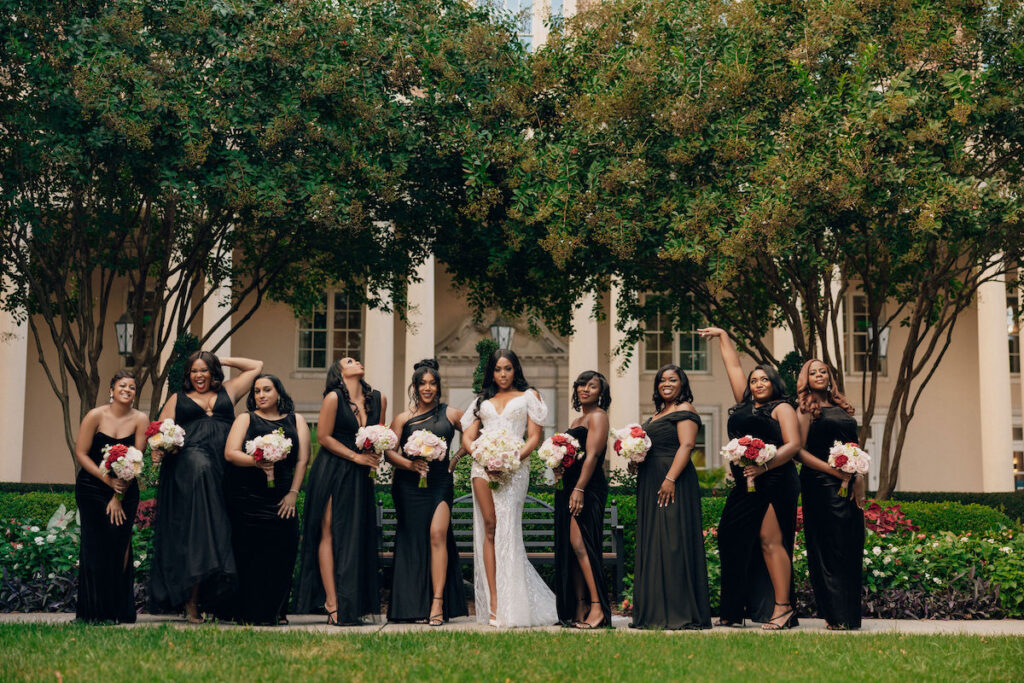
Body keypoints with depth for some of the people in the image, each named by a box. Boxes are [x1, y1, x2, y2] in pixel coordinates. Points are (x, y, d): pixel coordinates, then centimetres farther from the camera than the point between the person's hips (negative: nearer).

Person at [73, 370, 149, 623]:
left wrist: (119, 496, -10)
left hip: (126, 491, 1)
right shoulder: (96, 416, -6)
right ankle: (94, 611, 3)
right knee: (95, 546, -4)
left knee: (120, 544, -5)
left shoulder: (140, 420, -4)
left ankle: (120, 611, 2)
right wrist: (107, 479, -16)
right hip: (91, 488, -1)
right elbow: (81, 453, -6)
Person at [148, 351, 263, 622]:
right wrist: (160, 450, -4)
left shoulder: (227, 392, 24)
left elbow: (257, 366, 30)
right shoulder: (178, 399, 23)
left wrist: (223, 361, 27)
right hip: (187, 465, -2)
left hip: (222, 468, 2)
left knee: (216, 527, -11)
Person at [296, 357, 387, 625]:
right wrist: (355, 456, -9)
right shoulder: (333, 398, -6)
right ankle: (332, 604, -8)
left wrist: (375, 458, 0)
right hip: (332, 472, -5)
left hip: (361, 476, 5)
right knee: (329, 532, -6)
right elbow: (323, 437, -7)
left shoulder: (378, 399, 10)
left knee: (357, 537, 1)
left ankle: (352, 605, 3)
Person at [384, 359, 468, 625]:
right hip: (409, 485, 1)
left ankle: (438, 603, -19)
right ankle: (418, 606, 11)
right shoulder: (403, 419, 7)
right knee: (413, 541, 3)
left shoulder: (450, 414, 7)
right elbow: (389, 451, 2)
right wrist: (409, 464, -14)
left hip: (440, 483, -1)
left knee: (437, 533, -19)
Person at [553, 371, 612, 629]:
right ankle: (579, 608, 8)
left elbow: (592, 455, -15)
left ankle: (597, 607, -17)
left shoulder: (598, 416, -4)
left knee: (580, 544, -17)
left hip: (588, 488, -9)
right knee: (569, 548, 6)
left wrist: (579, 489, -22)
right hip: (568, 486, 9)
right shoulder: (577, 420, 23)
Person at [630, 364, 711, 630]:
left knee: (672, 542, -10)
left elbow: (686, 446, -16)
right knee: (652, 544, 8)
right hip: (650, 484, 10)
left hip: (674, 482, -10)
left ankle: (681, 613, -7)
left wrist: (670, 478, -25)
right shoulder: (657, 413, 22)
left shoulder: (685, 410, -5)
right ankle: (655, 611, 12)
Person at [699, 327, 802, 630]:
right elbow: (733, 367, 28)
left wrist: (765, 465, -21)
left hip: (773, 482, -7)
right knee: (733, 540, 2)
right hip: (745, 486, 7)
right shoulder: (744, 405, 19)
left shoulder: (782, 408, 2)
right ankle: (735, 610, 5)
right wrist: (722, 336, 33)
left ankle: (783, 607, -10)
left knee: (770, 541, -11)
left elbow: (794, 444, -9)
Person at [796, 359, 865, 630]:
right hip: (821, 485, -6)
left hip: (848, 485, 6)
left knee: (851, 548, 4)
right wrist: (832, 470, -15)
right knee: (829, 548, -6)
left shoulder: (842, 407, 18)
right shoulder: (806, 409, 0)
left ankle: (849, 615, 9)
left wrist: (859, 479, 6)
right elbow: (799, 450, -8)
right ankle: (835, 616, -3)